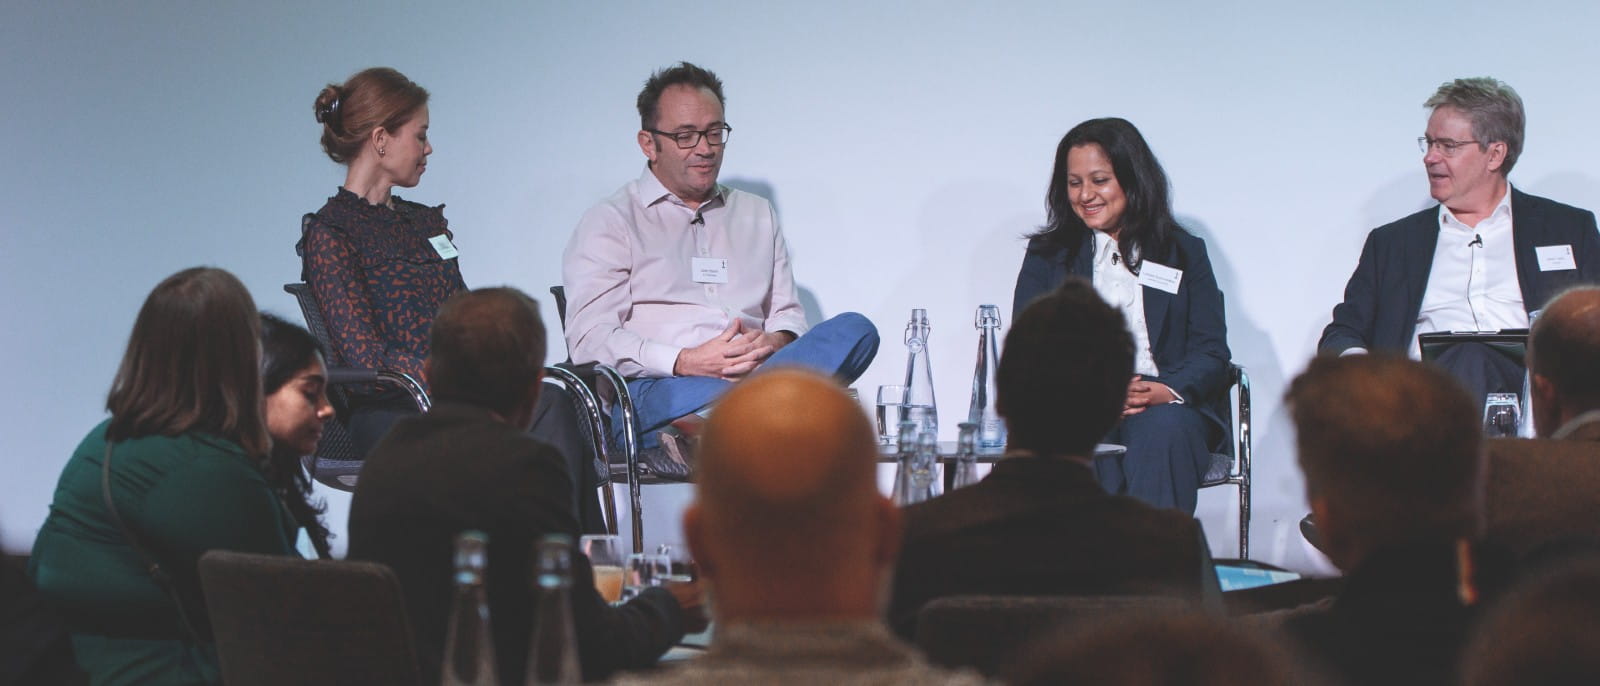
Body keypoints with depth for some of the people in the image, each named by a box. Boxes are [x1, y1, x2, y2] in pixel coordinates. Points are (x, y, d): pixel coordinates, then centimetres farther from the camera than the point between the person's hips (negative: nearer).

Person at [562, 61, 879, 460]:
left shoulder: (758, 216, 28)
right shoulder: (610, 223, 11)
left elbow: (789, 315, 24)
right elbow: (589, 339, -1)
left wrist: (774, 342, -3)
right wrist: (685, 363, -16)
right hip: (653, 393, -5)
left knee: (854, 331, -25)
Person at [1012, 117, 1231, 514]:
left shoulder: (1183, 253, 18)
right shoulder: (1048, 256, 19)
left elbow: (1212, 350, 7)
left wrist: (1169, 390, -16)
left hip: (1166, 408, 0)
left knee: (1163, 430, -36)